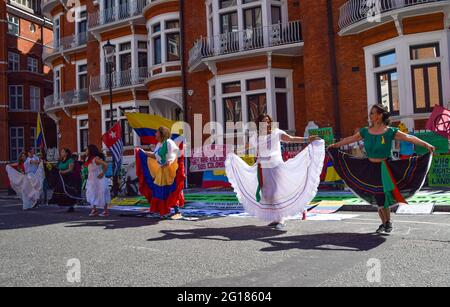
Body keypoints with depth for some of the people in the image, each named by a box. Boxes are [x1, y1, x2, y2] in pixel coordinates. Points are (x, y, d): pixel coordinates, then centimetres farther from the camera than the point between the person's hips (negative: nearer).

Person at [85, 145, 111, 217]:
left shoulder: (96, 159, -19)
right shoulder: (89, 159, 9)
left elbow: (106, 165, -29)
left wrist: (103, 173, -21)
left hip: (99, 180, -9)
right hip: (92, 181, 9)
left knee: (101, 195, 0)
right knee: (92, 195, 11)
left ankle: (106, 211, 10)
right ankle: (94, 209, 20)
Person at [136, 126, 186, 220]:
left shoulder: (169, 142, -12)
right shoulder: (159, 144, 13)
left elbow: (178, 153, -18)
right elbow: (155, 156, 21)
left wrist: (170, 161, -32)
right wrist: (143, 152, 22)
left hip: (170, 170, -8)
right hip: (161, 171, 8)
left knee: (171, 191, -8)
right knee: (162, 192, 11)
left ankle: (177, 212, -2)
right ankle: (165, 212, 23)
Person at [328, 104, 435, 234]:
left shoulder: (390, 132, -9)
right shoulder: (365, 131, 3)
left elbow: (409, 138, -17)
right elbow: (349, 139, 13)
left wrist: (426, 145, -29)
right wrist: (334, 146, 20)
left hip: (384, 168, -4)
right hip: (370, 168, 4)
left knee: (383, 196, -5)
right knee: (377, 198, 9)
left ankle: (388, 222, 16)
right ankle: (384, 223, 24)